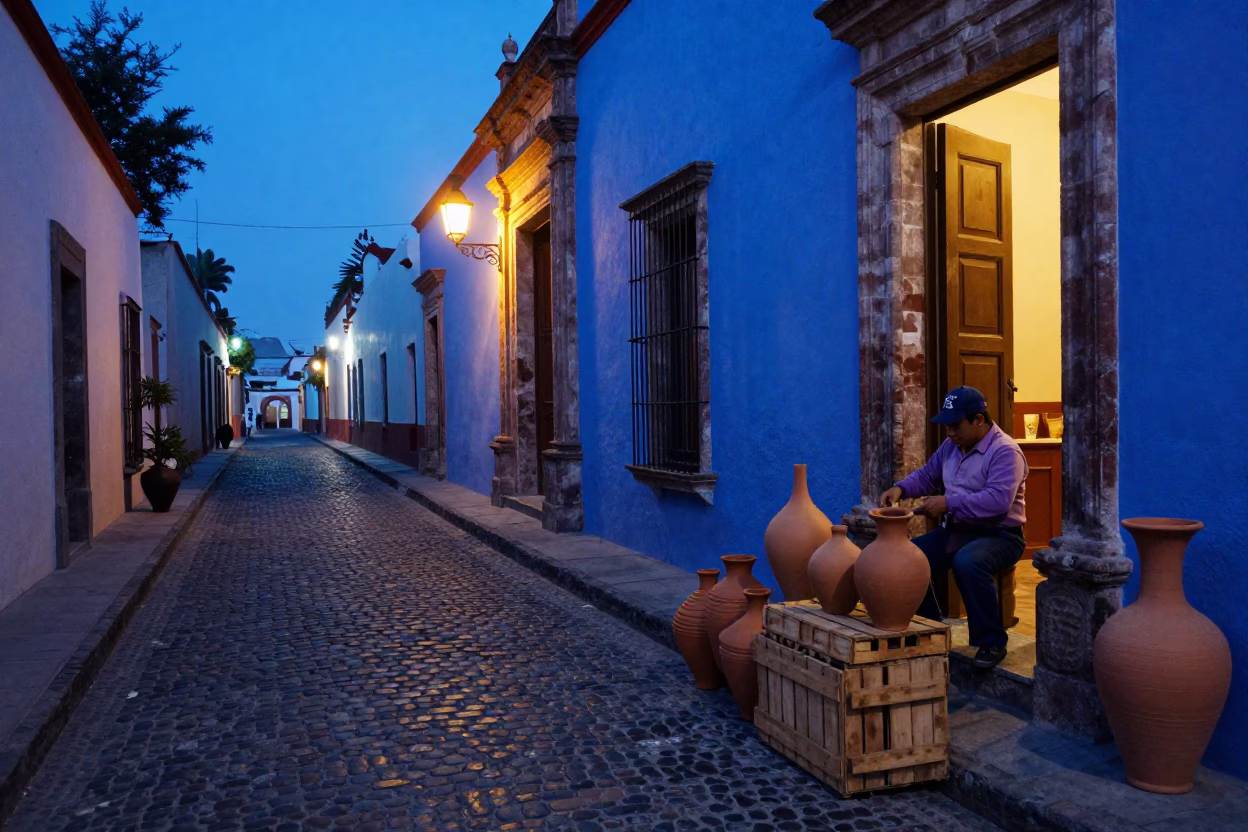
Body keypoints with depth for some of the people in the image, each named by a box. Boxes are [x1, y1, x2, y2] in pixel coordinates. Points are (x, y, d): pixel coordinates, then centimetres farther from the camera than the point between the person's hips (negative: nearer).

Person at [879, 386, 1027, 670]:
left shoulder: (1005, 451, -16)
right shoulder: (951, 446, 9)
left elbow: (998, 499, -29)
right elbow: (927, 475, 18)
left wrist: (948, 503, -28)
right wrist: (900, 489, -2)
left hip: (999, 535, -8)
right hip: (956, 531, 8)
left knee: (967, 562, -38)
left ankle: (992, 643, -19)